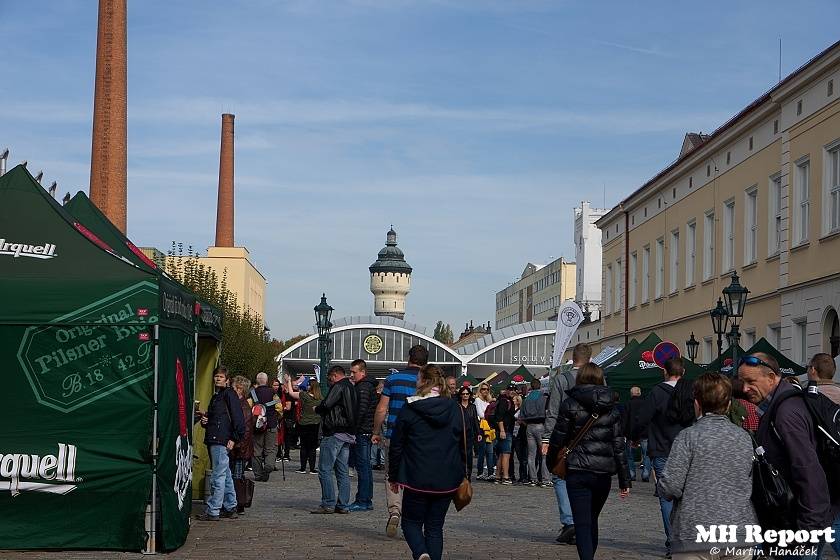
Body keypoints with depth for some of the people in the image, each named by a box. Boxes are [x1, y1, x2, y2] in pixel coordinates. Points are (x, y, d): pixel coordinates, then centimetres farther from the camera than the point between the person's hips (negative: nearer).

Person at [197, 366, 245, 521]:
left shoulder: (229, 394, -6)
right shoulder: (216, 396, 22)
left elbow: (238, 418, -13)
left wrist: (234, 438, -18)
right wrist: (205, 420, 9)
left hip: (222, 441, -10)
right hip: (213, 441, 10)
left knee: (218, 476, -9)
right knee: (226, 476, 14)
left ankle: (213, 511, -9)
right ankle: (230, 508, 21)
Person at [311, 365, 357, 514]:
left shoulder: (338, 386, -9)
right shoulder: (351, 387, 19)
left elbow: (326, 405, -18)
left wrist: (316, 409, 3)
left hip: (334, 433, -9)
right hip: (348, 434, 9)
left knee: (324, 470, -6)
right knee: (343, 471, 10)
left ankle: (328, 504, -9)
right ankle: (343, 506, 9)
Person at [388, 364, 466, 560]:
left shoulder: (409, 410, -6)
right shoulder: (455, 409, 2)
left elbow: (396, 446, -1)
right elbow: (464, 445, 8)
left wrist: (393, 477, 9)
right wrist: (461, 476, 17)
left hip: (417, 479, -3)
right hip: (446, 481, 3)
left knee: (412, 522, 11)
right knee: (435, 527, 14)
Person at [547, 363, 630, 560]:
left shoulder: (570, 405, -4)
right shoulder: (611, 408, 6)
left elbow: (558, 438, -3)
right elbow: (619, 446, 5)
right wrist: (624, 480, 7)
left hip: (577, 471, -4)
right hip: (604, 473, 4)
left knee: (582, 523, -4)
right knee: (592, 519, 21)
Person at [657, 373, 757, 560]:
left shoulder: (688, 436, -8)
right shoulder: (744, 437, 7)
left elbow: (671, 487, -13)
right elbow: (752, 486, 8)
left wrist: (659, 482, 9)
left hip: (695, 539, -4)